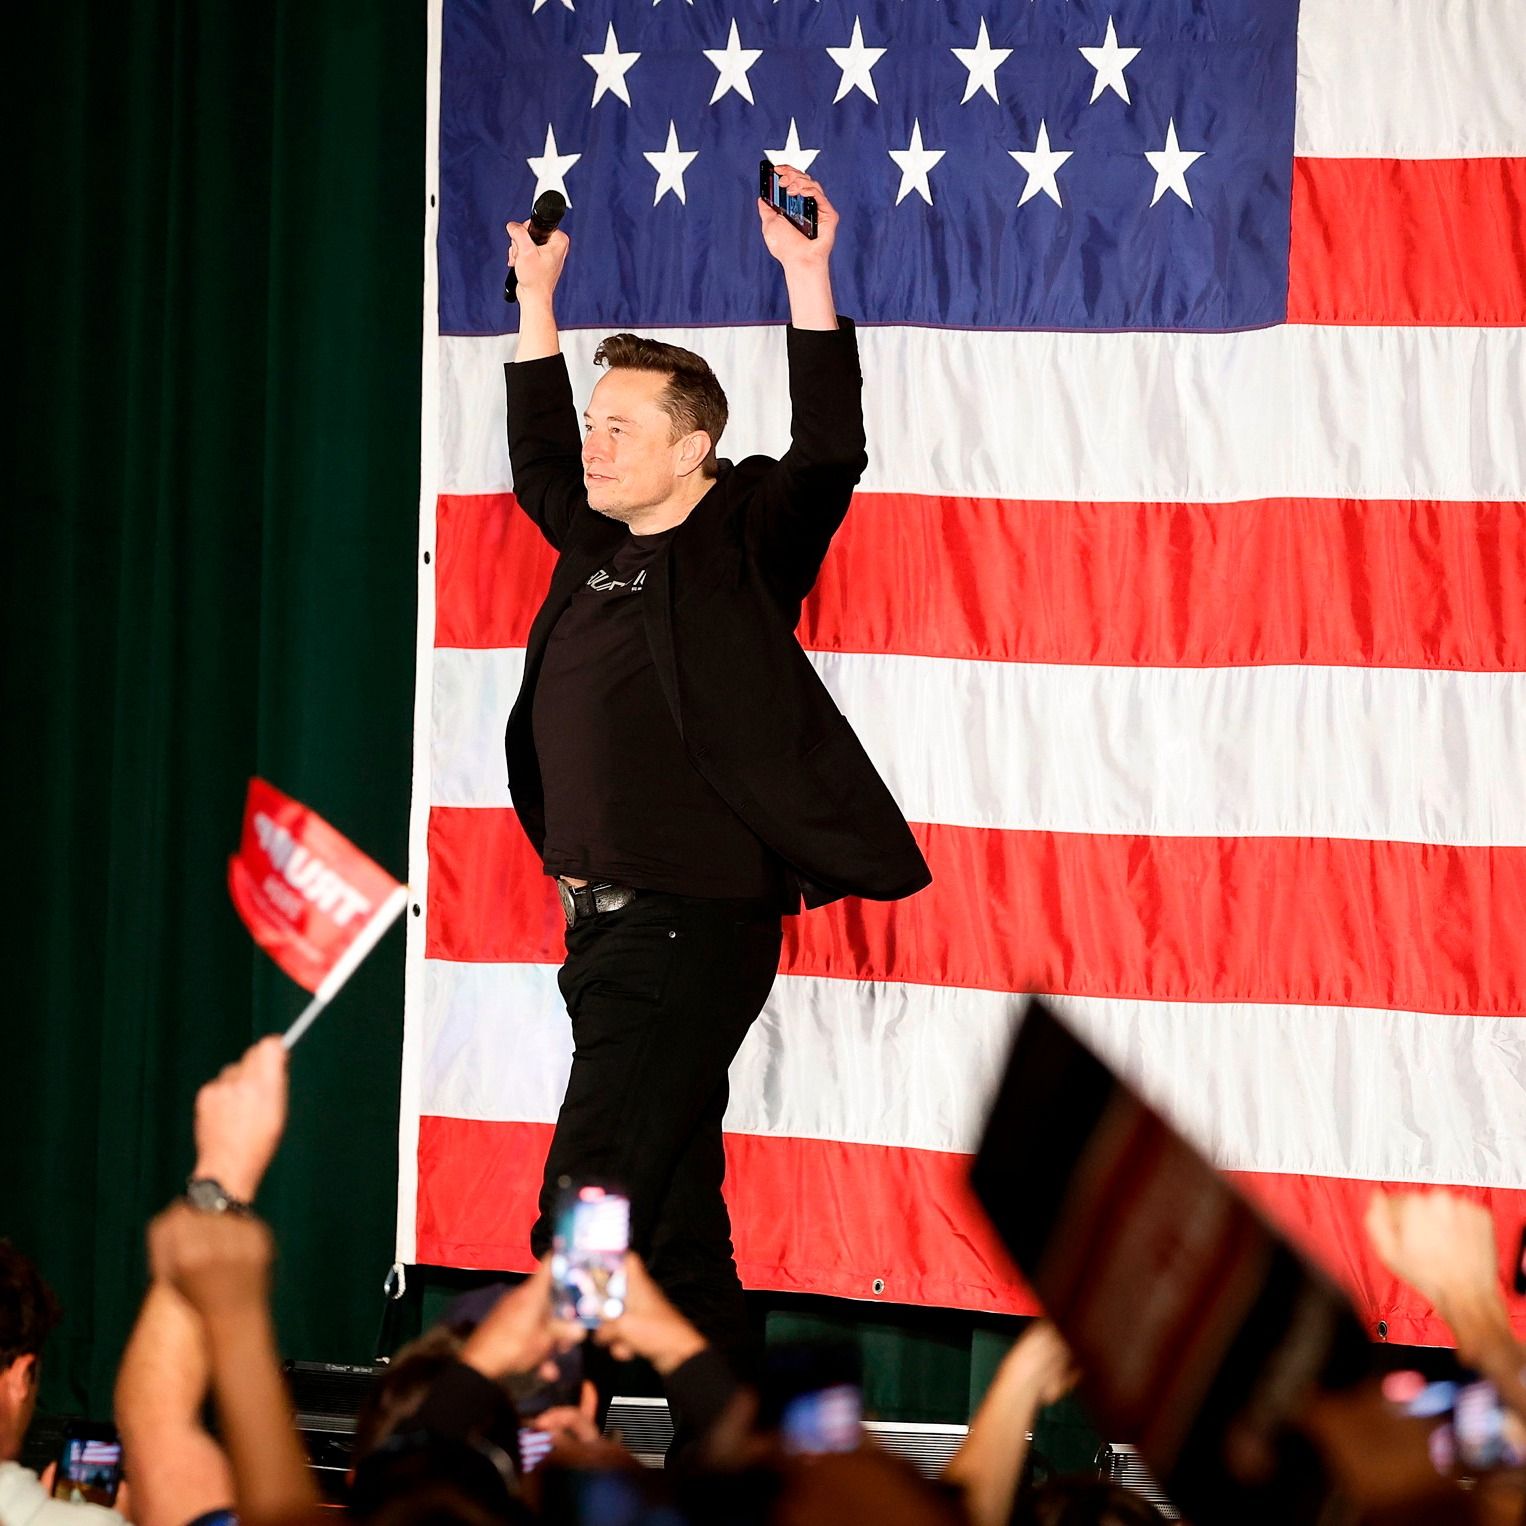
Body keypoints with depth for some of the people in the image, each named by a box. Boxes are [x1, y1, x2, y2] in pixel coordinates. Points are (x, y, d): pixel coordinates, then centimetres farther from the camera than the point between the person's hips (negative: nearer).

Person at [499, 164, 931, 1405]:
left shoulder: (743, 544, -5)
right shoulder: (597, 545, 15)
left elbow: (829, 455, -19)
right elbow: (538, 459, 33)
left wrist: (808, 278, -22)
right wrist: (538, 297, 32)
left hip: (692, 927, -8)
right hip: (606, 923, 8)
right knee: (675, 1222, 10)